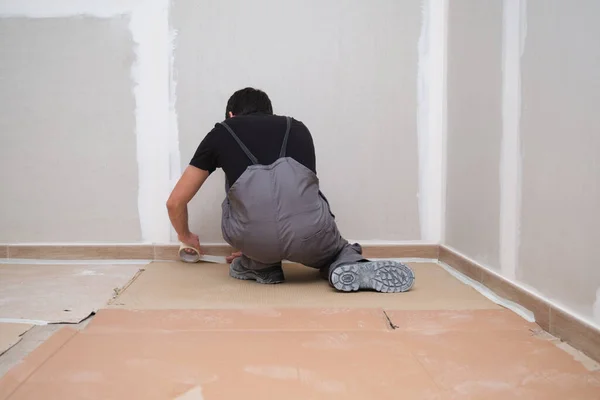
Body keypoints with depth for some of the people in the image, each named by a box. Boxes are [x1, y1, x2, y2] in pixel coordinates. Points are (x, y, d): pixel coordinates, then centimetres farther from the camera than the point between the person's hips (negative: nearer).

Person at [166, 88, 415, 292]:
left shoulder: (221, 132, 25)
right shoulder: (297, 128, 31)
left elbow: (176, 202, 32)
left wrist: (187, 237, 54)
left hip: (254, 238, 0)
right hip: (308, 233, 1)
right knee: (331, 252, 35)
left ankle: (261, 267, 28)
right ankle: (350, 265, 2)